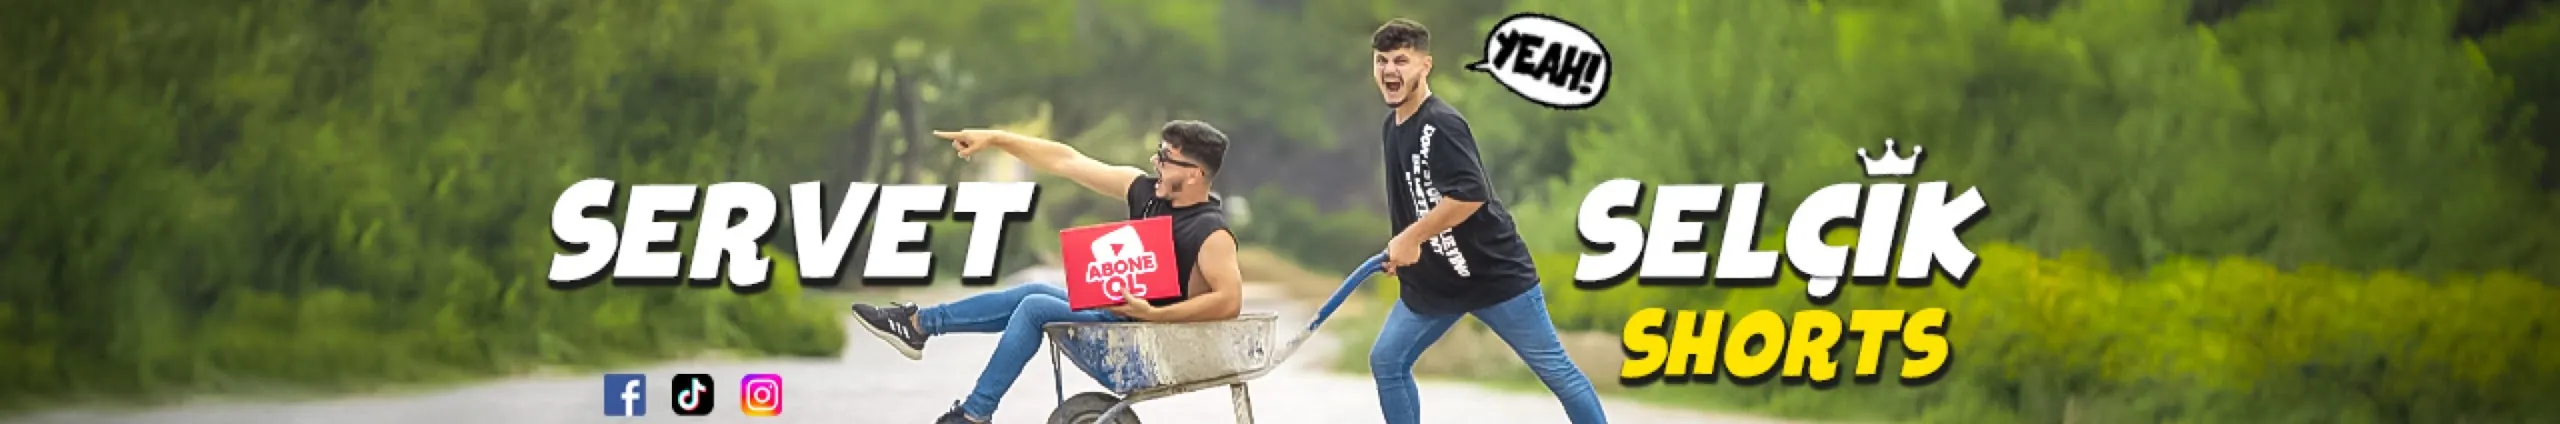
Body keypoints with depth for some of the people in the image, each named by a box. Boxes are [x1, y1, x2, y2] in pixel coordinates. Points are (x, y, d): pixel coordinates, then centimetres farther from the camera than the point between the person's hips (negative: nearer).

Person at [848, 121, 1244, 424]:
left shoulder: (1211, 233, -23)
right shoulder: (1145, 190, 0)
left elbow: (1229, 301, -33)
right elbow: (1066, 161, 3)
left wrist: (1153, 314, -37)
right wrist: (994, 139, 4)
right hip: (1117, 310, 9)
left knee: (1035, 308, -11)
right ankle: (919, 323, 12)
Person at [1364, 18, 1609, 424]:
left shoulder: (1441, 125, -20)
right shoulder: (1394, 125, 8)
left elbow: (1469, 195, -31)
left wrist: (1410, 238, -24)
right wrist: (1401, 250, 11)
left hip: (1495, 274, -9)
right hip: (1432, 280, 9)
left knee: (1553, 368, -1)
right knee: (1386, 361, 4)